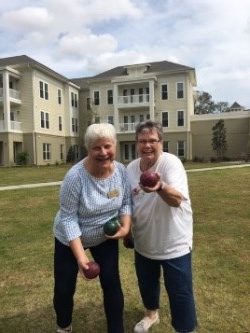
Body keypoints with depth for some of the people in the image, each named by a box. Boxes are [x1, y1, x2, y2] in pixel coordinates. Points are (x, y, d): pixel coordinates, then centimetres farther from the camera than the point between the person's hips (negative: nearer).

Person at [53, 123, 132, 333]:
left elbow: (126, 202, -4)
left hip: (106, 238, 3)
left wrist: (126, 226, -20)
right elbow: (68, 217, -26)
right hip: (71, 239, -2)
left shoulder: (122, 171, -16)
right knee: (64, 289, 11)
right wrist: (80, 255, -28)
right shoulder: (76, 176, -31)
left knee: (112, 284, 4)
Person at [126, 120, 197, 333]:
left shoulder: (171, 162, -20)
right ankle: (151, 314, 54)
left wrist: (160, 187, -55)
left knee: (180, 292, 7)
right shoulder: (131, 168, -3)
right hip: (143, 242, 6)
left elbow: (177, 199, -35)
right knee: (146, 284, 25)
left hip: (174, 243, -5)